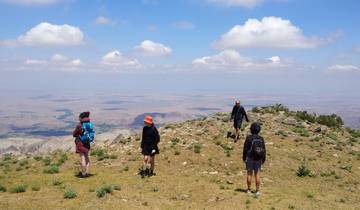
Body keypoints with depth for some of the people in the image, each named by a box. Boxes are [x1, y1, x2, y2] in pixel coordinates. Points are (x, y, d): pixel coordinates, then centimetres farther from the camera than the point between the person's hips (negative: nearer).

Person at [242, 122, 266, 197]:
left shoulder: (249, 138, -12)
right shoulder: (261, 139, -2)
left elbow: (245, 149, -9)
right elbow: (264, 150, 1)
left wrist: (244, 157, 2)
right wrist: (263, 159, 12)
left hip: (250, 158, -2)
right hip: (258, 159, 2)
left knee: (249, 174, 9)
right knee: (257, 175, 4)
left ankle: (249, 189, 16)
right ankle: (258, 191, 1)